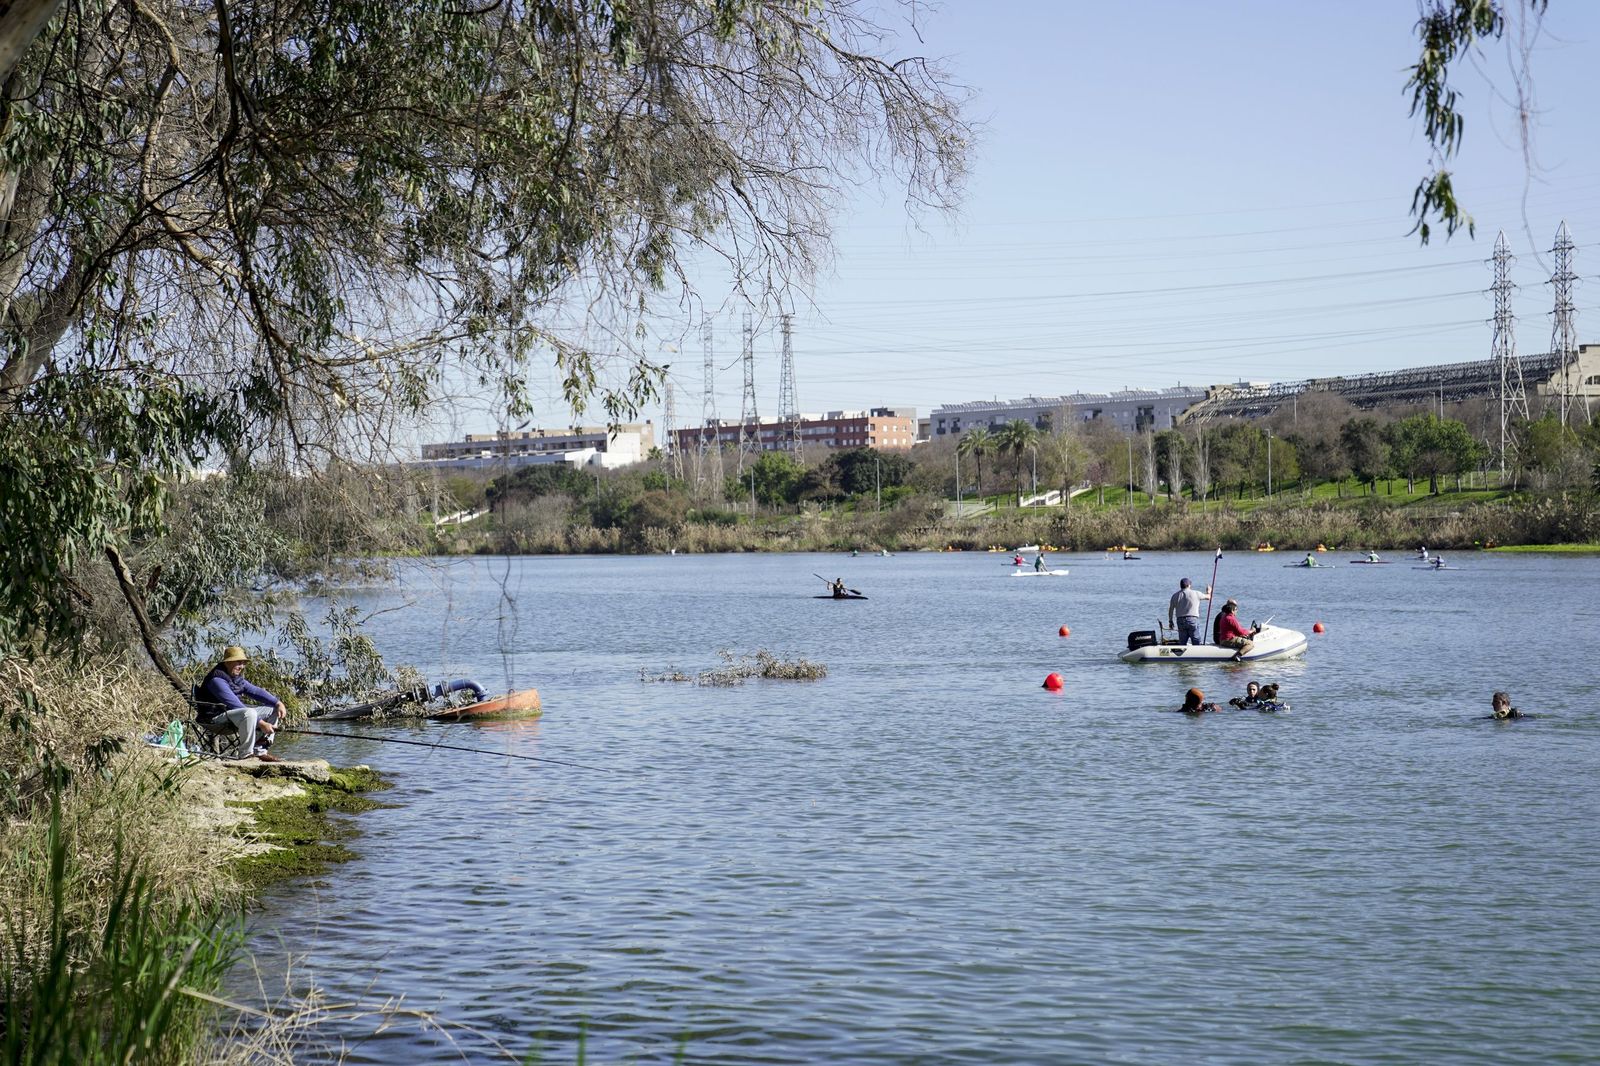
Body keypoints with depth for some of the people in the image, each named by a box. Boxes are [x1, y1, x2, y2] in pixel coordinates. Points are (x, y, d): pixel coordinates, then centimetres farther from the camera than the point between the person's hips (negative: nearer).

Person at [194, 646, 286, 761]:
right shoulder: (217, 680, -21)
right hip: (216, 717, -10)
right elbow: (235, 705, -27)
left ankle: (260, 751, -2)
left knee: (274, 711, 4)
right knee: (250, 713, -38)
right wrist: (260, 723, -29)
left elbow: (255, 691, 9)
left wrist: (278, 703, -7)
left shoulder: (236, 678, 11)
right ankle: (245, 755, -27)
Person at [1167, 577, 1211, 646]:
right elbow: (1208, 597, 18)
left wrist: (1170, 621, 25)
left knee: (1182, 643, 7)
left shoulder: (1175, 595, 7)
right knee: (1197, 643, -2)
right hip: (1193, 619, -3)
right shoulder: (1195, 594, 1)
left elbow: (1170, 609, 13)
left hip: (1180, 620, 3)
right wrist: (1208, 592, 41)